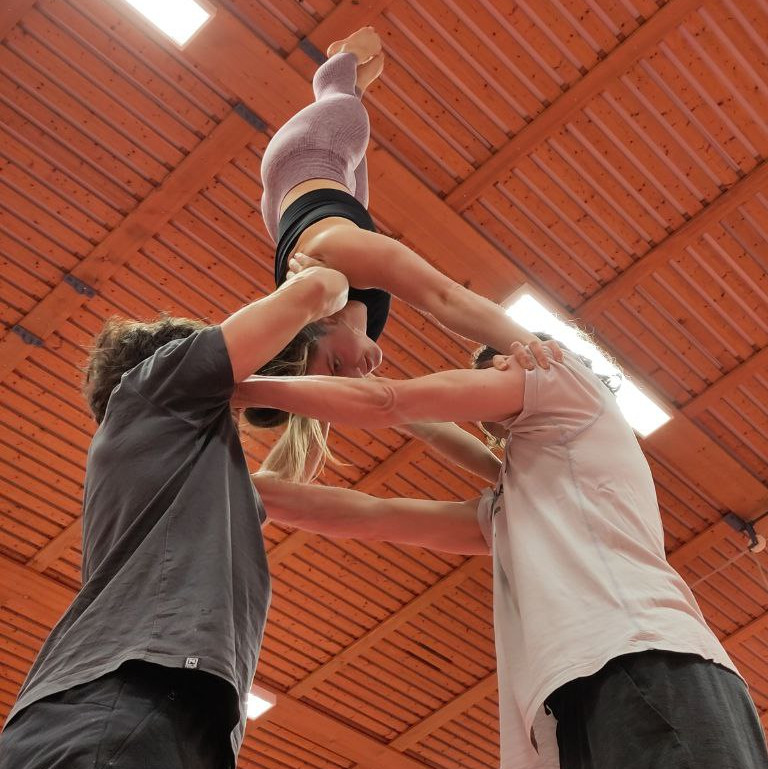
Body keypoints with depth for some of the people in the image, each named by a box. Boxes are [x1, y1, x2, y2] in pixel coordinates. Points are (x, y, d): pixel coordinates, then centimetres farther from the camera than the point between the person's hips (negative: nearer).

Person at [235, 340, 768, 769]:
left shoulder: (563, 377, 18)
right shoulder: (507, 509, 38)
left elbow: (382, 401, 14)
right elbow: (372, 517, 34)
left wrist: (241, 385, 24)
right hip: (580, 698, 8)